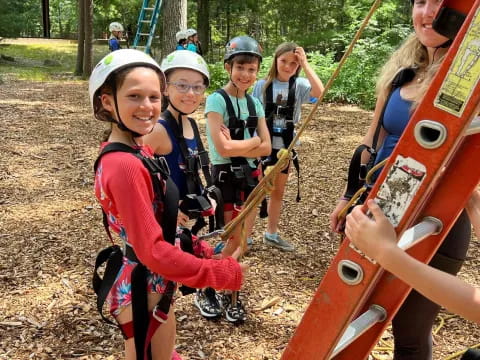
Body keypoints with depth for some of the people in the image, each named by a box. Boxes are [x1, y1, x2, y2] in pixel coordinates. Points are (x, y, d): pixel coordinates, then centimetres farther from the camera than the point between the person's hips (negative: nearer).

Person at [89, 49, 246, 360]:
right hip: (141, 287, -9)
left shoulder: (138, 152, 3)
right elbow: (152, 250, -30)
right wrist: (221, 273, -26)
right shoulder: (125, 165, -27)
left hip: (157, 282, 9)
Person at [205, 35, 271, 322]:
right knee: (234, 241, 0)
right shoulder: (217, 100, -12)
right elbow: (222, 148, -22)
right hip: (225, 177, -6)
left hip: (251, 175, 6)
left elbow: (266, 148, -2)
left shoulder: (255, 103, 6)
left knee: (243, 240, 10)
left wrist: (236, 145, -16)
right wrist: (252, 141, -10)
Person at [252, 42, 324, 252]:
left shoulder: (299, 85, -3)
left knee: (278, 191, 15)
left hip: (285, 146, 3)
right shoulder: (262, 85, -6)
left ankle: (272, 234, 30)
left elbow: (319, 91, -24)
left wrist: (305, 64, -23)